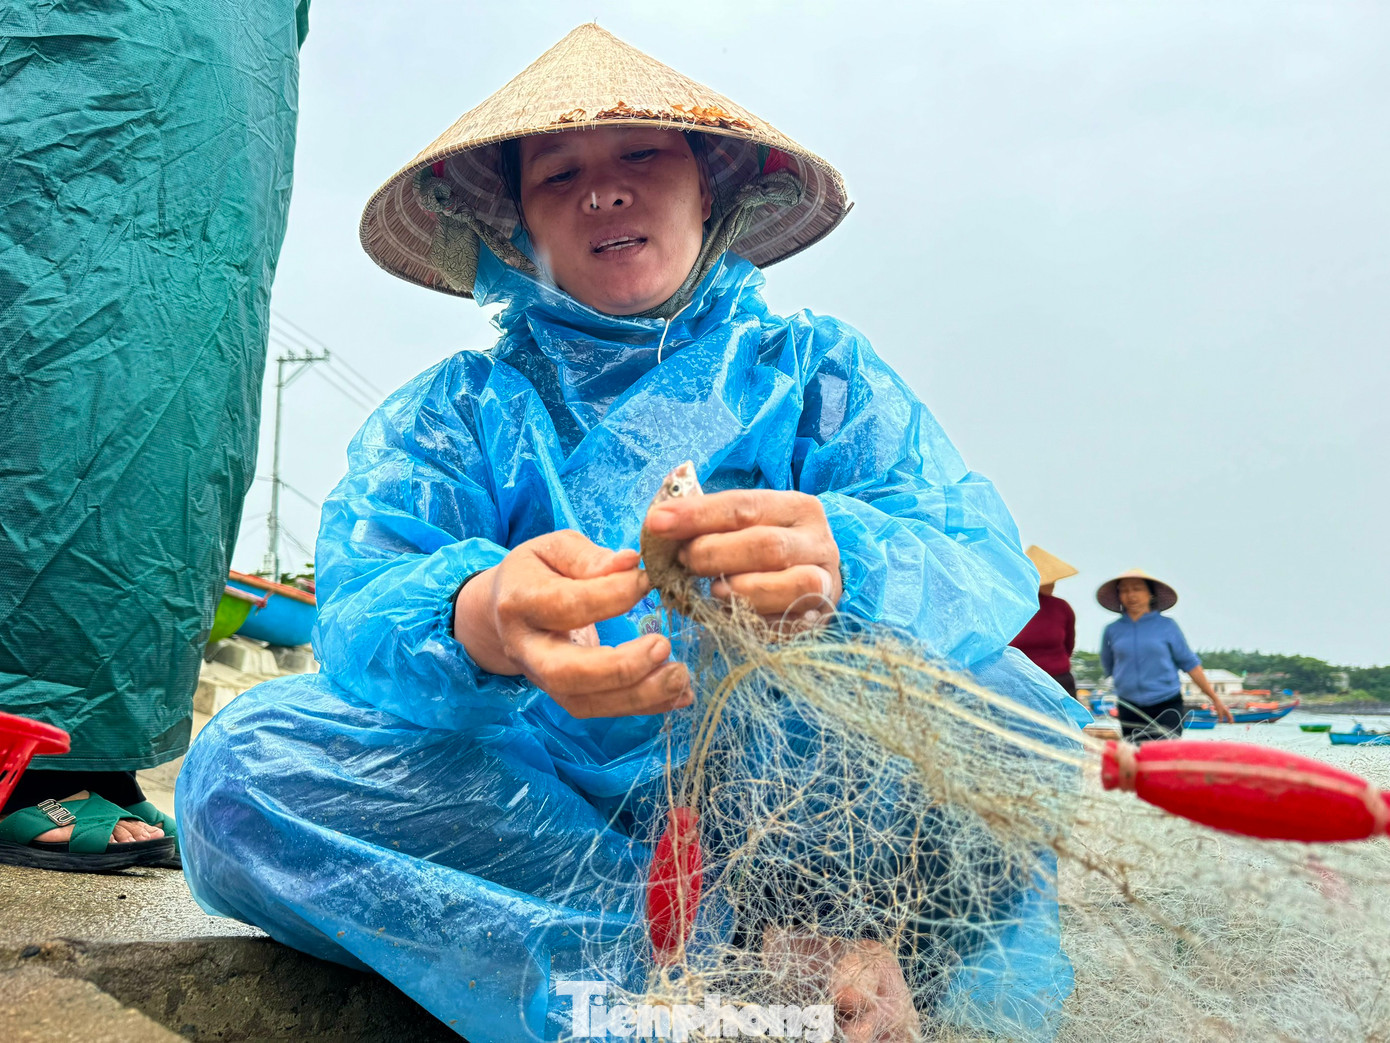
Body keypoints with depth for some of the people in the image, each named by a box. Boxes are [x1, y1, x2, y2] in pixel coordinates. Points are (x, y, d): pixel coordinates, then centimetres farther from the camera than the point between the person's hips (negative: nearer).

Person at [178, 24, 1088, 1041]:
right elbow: (360, 615, -10)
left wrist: (838, 567, -35)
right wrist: (478, 624, -36)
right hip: (545, 808, 3)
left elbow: (990, 570, -9)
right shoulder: (456, 410, 9)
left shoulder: (814, 368, 8)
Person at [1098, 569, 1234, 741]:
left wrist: (1215, 699, 5)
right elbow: (1108, 670, 17)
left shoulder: (1167, 626, -1)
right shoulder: (1112, 631, 3)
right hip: (1130, 712, 2)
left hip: (1167, 708, -2)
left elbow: (1190, 663, 4)